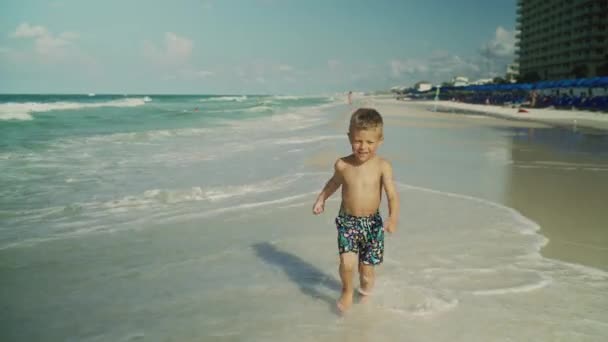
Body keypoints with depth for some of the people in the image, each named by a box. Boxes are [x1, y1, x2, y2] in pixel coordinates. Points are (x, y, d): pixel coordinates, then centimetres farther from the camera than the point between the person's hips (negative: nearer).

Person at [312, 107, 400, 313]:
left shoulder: (382, 166, -12)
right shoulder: (342, 165, -7)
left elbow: (392, 195, -16)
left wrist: (393, 218, -30)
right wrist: (321, 199, 18)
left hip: (372, 222, 0)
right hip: (347, 221, 0)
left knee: (367, 266, 6)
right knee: (347, 263, -16)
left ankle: (365, 288, 42)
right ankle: (347, 291, 17)